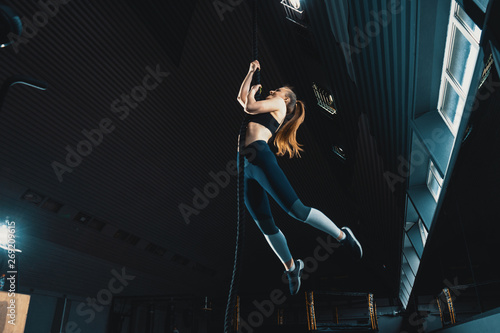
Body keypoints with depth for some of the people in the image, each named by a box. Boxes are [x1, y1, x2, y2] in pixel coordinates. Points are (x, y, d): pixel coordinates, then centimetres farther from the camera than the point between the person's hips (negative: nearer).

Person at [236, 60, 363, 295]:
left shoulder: (279, 105, 12)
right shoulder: (268, 109, 33)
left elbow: (250, 107, 0)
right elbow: (241, 97, 40)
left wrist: (252, 93, 20)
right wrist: (252, 72, 41)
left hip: (259, 155, -8)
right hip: (244, 166, 8)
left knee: (296, 209, -17)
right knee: (265, 225, 4)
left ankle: (343, 236, 0)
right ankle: (291, 268, 17)